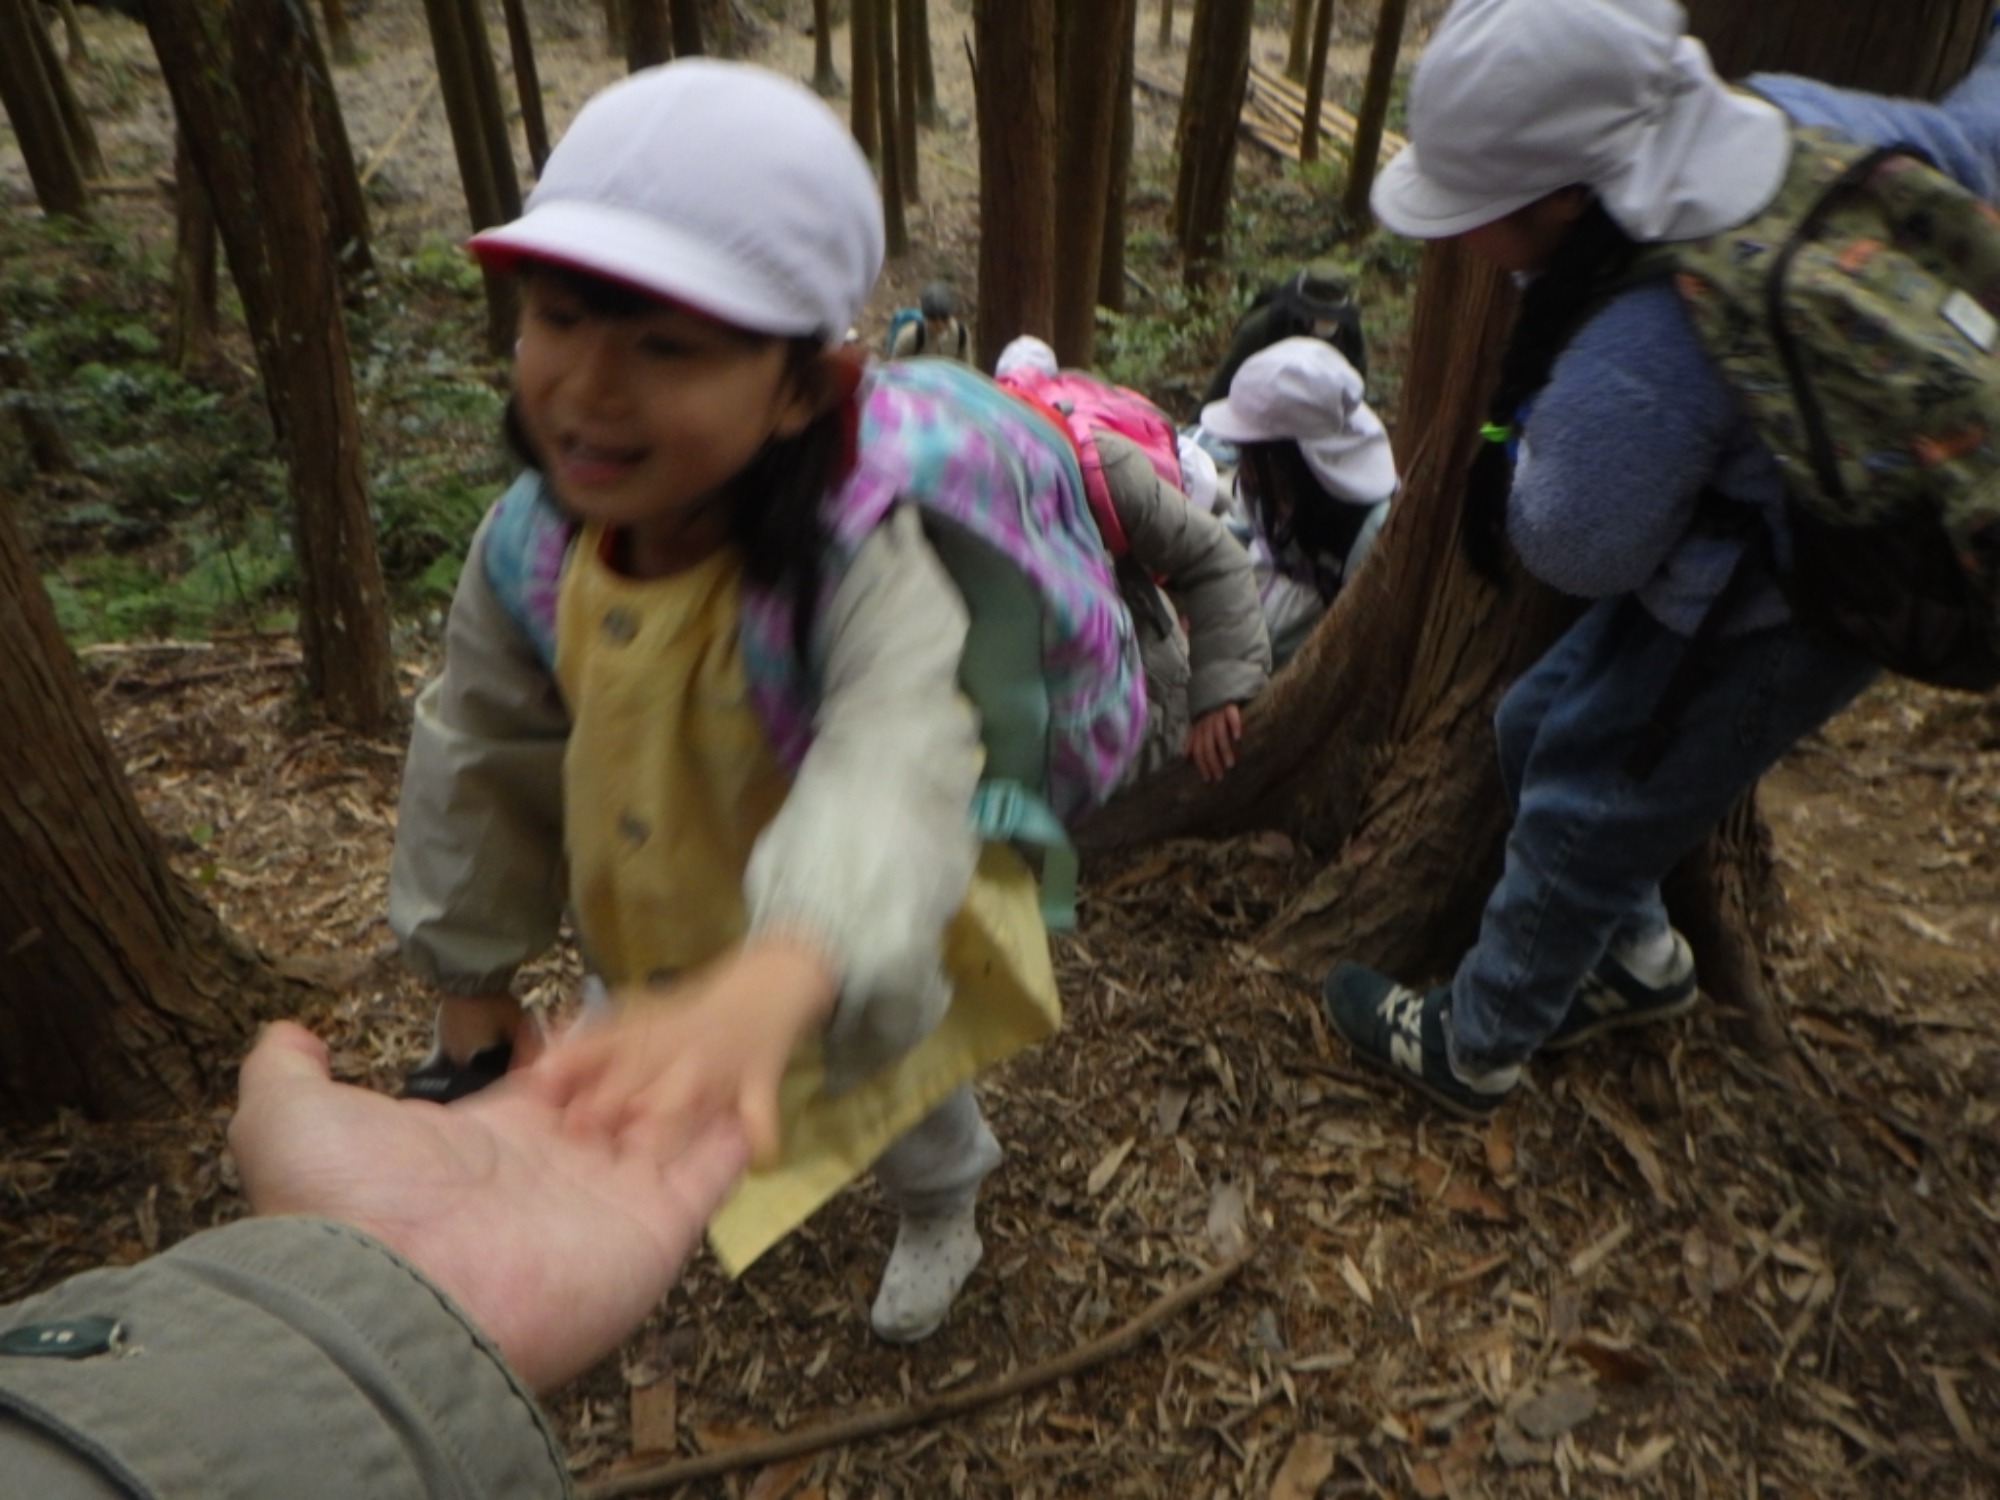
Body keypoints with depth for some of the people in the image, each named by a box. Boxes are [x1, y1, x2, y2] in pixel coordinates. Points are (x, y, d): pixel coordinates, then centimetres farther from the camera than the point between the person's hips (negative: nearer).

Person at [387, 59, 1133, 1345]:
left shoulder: (864, 558, -42)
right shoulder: (530, 545, -23)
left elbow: (895, 771, -61)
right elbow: (485, 761, -8)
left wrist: (768, 988, -81)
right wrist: (472, 979, 3)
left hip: (861, 944, -3)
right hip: (683, 940, 4)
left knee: (895, 1088, 28)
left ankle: (939, 1213, 67)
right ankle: (784, 1190, 69)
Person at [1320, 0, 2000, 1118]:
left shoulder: (1632, 365, -40)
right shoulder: (1776, 115, -15)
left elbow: (1580, 554, -23)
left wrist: (1515, 450, -6)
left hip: (1771, 627, -9)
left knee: (1581, 817, 6)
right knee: (1539, 728, 19)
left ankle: (1469, 1056, 29)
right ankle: (1640, 957, 41)